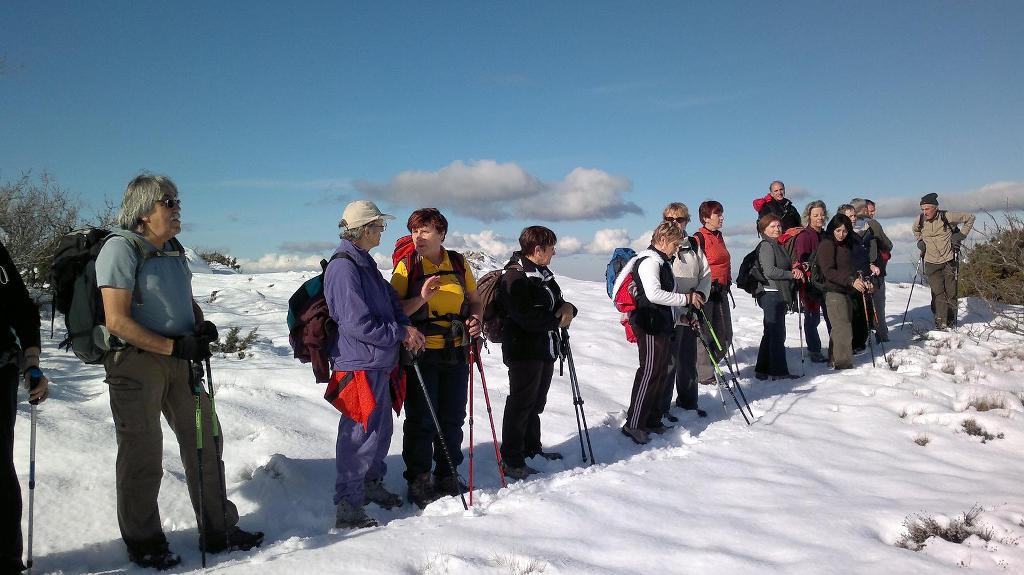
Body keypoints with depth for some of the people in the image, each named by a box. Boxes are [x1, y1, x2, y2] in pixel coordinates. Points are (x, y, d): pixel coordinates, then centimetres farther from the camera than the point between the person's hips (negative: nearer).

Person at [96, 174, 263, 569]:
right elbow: (117, 321, -19)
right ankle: (143, 544, 22)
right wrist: (176, 346, -22)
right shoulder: (121, 248, -12)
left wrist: (202, 326, 2)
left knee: (206, 442, 12)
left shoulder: (173, 250, 12)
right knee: (143, 456, 4)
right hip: (135, 361, -8)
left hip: (179, 360, 8)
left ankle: (218, 530, 26)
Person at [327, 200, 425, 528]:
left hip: (377, 364, 10)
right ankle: (347, 507, 7)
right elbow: (358, 324, -24)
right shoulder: (343, 267, -19)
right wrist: (402, 333, -14)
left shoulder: (365, 263, 14)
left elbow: (390, 298, 19)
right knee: (360, 435, -4)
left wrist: (405, 327, -1)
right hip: (358, 365, -10)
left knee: (381, 429, 21)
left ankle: (371, 484, 38)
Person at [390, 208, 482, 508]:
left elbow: (474, 300, 17)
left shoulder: (458, 263, 6)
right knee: (421, 421, 2)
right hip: (421, 354, -4)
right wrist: (421, 298, -24)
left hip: (456, 353, 4)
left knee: (452, 418, 12)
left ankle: (447, 476, 28)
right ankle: (418, 481, 17)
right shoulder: (406, 266, -4)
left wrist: (476, 320, -3)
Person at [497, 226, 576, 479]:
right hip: (524, 351, -9)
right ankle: (511, 461, 8)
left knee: (536, 402, 20)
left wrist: (568, 308, -7)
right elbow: (527, 318, -26)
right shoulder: (514, 277, -17)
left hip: (545, 350, 9)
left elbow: (558, 302, 17)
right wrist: (558, 320, -13)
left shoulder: (543, 275, 12)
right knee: (521, 405, -2)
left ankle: (532, 449, 34)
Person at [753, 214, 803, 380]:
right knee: (777, 333, -8)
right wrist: (792, 274, -10)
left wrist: (794, 269, 3)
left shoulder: (777, 246, 20)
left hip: (779, 294, 10)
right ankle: (779, 371, -4)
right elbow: (770, 271, -19)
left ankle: (762, 370, 19)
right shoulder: (766, 246, -10)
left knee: (771, 333, 13)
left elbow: (785, 266, 25)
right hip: (770, 293, -10)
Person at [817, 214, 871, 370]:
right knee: (843, 330, -10)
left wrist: (861, 281, 6)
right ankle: (844, 365, -8)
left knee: (839, 328, 11)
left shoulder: (846, 245, 16)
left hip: (847, 292, 8)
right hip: (834, 292, -8)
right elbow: (828, 271, -17)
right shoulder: (827, 244, -9)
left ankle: (834, 360, 20)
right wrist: (851, 281, -22)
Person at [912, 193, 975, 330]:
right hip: (931, 262, 2)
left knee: (951, 292, 4)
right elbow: (916, 230, 22)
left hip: (949, 260, -1)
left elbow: (970, 218, 2)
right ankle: (941, 322, -4)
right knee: (938, 293, -6)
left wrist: (961, 234, -4)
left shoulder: (947, 217, -13)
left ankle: (951, 321, 18)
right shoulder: (920, 220, -3)